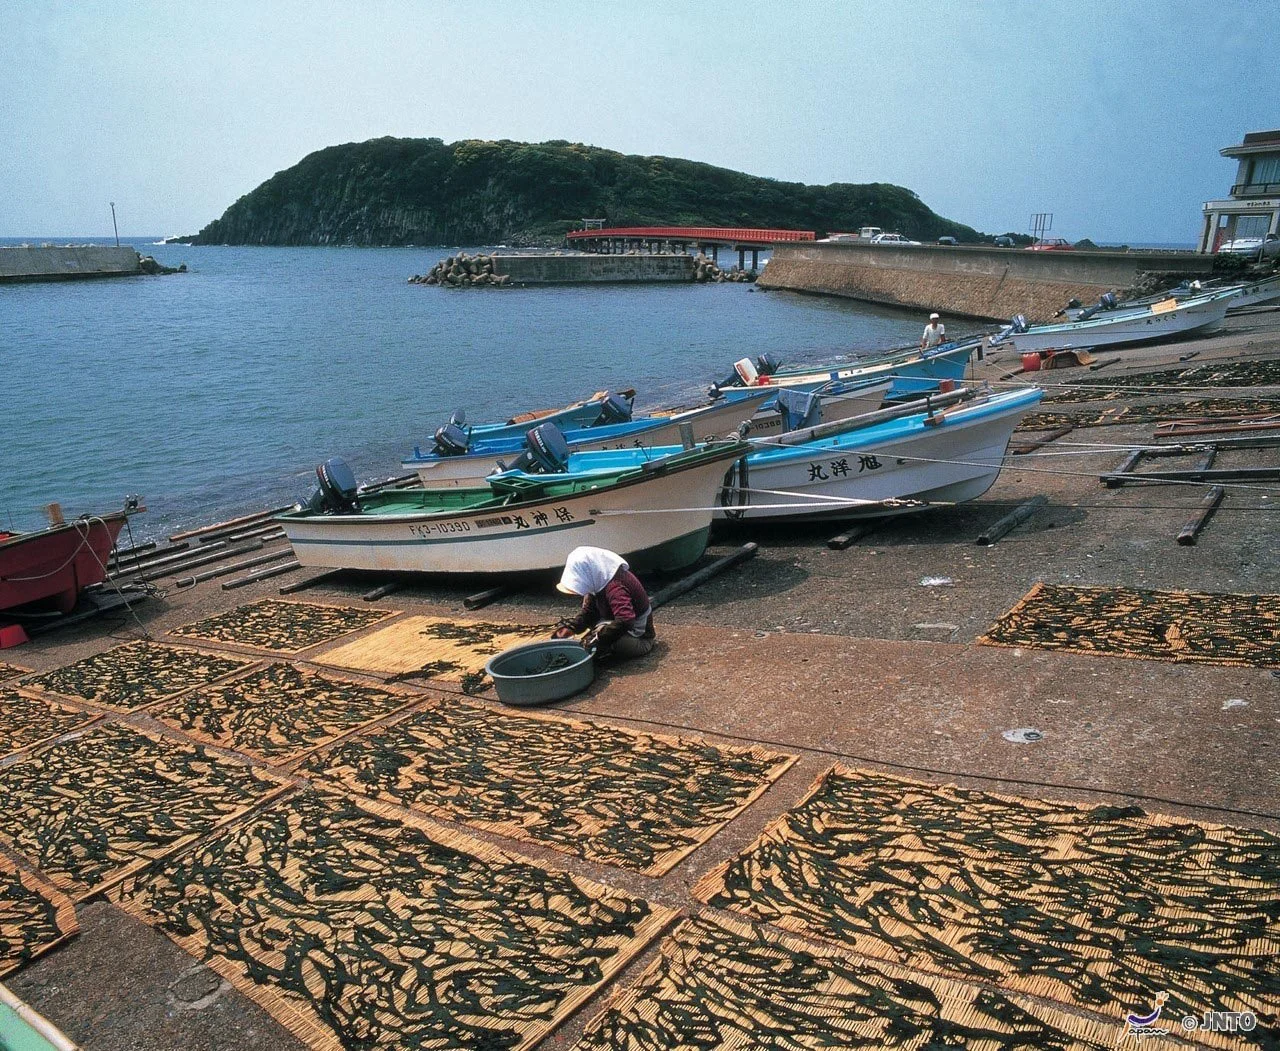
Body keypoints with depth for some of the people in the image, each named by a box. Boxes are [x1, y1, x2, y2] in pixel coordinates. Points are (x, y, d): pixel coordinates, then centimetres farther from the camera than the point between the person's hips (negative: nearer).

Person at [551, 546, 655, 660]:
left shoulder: (615, 587, -30)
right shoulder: (600, 582, -1)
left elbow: (625, 621, -43)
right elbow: (588, 610, 4)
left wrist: (597, 636, -43)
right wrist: (571, 627, -11)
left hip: (640, 638, -10)